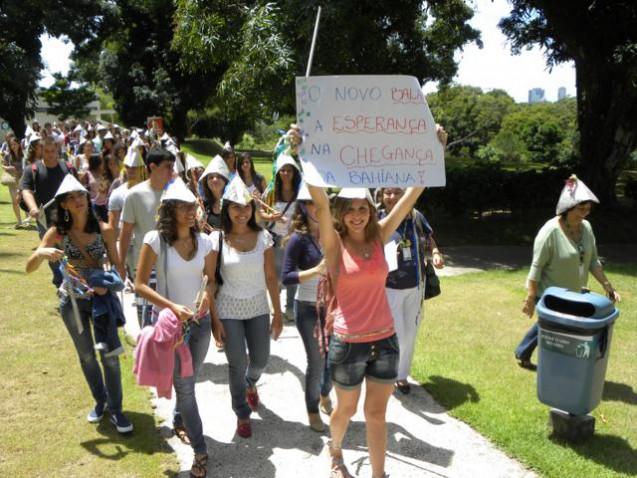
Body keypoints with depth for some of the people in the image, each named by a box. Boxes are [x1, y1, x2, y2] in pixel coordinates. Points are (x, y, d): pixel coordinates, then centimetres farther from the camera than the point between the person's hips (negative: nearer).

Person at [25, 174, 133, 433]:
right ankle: (100, 400, 36)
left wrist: (107, 285, -25)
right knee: (87, 355, 15)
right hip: (72, 300, 1)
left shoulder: (103, 230, -12)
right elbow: (29, 268, -10)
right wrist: (42, 253, -31)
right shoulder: (57, 232, -9)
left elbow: (118, 267, -5)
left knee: (109, 354, -3)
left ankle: (115, 409, 12)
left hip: (102, 296, -1)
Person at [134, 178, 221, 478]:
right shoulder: (155, 240, -15)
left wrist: (207, 292, -15)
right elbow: (140, 285, -13)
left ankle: (179, 421, 48)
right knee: (184, 386, 1)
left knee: (188, 380, 19)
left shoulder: (204, 242, -3)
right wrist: (173, 307, -24)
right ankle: (200, 451, 12)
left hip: (200, 321, 4)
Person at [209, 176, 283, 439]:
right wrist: (213, 318, -9)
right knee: (237, 364, 4)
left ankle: (250, 383, 49)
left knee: (260, 359, 11)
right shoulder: (217, 238, -10)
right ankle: (242, 415, 27)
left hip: (258, 308, 2)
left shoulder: (263, 237, -4)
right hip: (229, 310, -2)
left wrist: (278, 315, 0)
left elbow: (271, 277, -1)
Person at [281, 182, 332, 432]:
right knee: (316, 361, 3)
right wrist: (316, 270, -26)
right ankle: (312, 410, 27)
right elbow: (286, 277, -16)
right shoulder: (299, 239, -12)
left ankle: (325, 396, 43)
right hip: (308, 308, -4)